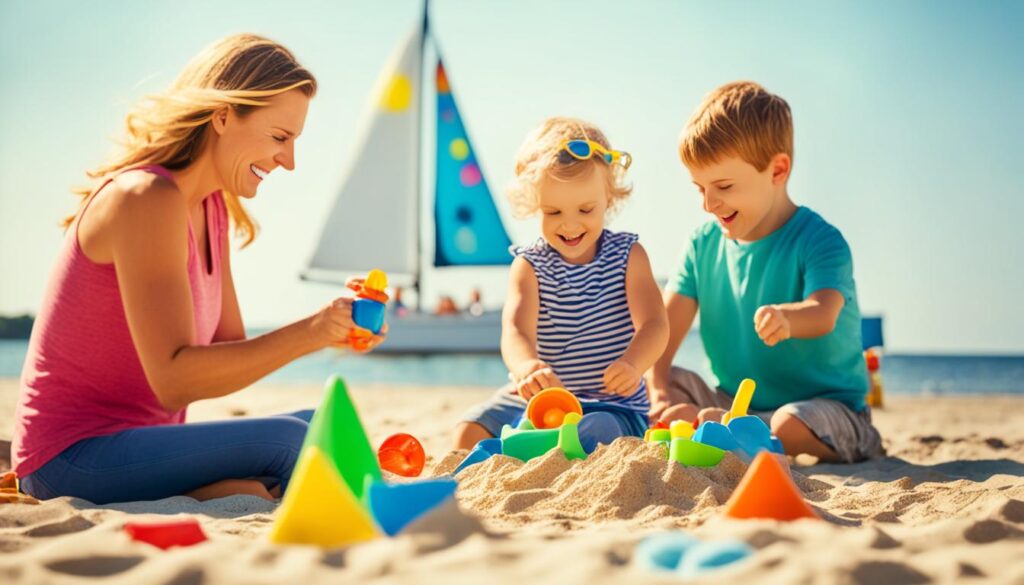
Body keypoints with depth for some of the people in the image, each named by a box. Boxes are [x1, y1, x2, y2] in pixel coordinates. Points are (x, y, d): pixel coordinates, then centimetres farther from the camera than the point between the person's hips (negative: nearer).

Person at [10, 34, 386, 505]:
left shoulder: (213, 207, 12)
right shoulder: (145, 198, -18)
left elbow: (227, 350, 8)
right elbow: (173, 379, -24)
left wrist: (330, 327, -7)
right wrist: (305, 334, -29)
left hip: (133, 441, 10)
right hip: (72, 456, -10)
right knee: (288, 440, -26)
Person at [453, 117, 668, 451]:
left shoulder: (628, 255, 0)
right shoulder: (529, 266, -2)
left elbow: (654, 323, -14)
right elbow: (515, 330, -20)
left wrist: (632, 365, -40)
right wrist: (528, 368, -47)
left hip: (614, 405, -1)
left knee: (593, 431, -34)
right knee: (470, 433, -20)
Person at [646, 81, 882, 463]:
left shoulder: (819, 241, -15)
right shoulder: (704, 243, 2)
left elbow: (823, 314, -34)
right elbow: (664, 323, -6)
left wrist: (786, 317, -59)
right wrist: (658, 392, -23)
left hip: (826, 403, -5)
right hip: (733, 399, 5)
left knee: (792, 425, -39)